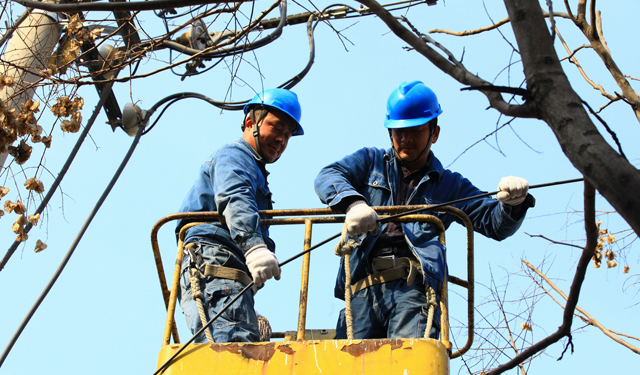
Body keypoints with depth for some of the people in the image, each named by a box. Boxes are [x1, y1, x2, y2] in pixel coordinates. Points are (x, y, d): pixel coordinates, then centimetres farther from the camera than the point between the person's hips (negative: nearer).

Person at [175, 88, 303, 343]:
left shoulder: (254, 170, 40)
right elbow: (234, 198, -16)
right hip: (215, 267, -9)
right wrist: (254, 245, -35)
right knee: (235, 349, -29)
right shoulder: (234, 155, 7)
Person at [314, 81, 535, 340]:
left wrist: (514, 202, -8)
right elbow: (328, 176, 6)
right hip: (363, 289, 1)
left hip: (413, 285, -1)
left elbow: (495, 224, 17)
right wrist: (353, 202, -18)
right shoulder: (370, 161, 25)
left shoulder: (449, 185, 26)